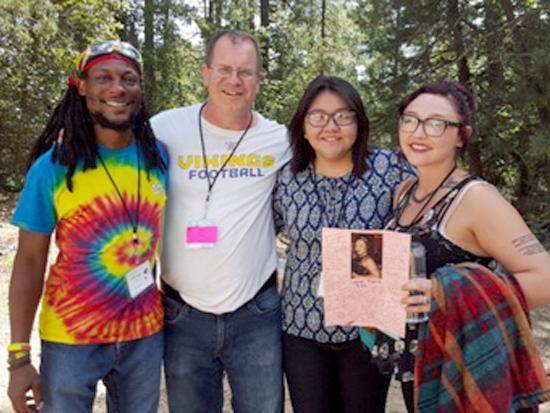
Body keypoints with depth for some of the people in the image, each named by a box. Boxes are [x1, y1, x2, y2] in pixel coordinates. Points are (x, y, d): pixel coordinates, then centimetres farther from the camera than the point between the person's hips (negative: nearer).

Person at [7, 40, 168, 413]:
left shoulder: (159, 156, -4)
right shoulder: (53, 166, -12)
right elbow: (30, 262, -7)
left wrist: (171, 305, 8)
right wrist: (19, 356, -9)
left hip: (145, 334, 3)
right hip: (71, 339, -2)